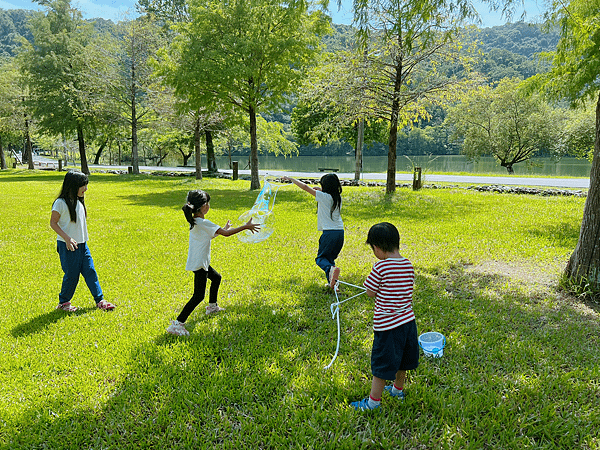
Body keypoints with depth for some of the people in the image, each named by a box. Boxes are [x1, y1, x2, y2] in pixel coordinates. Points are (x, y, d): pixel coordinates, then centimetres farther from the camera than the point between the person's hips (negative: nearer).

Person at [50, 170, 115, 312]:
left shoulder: (79, 200, 7)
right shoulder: (61, 203, -14)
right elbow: (53, 223, -12)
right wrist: (67, 238, -20)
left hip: (82, 244, 7)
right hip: (67, 246, -7)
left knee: (90, 271, 6)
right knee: (72, 275, 2)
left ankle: (99, 300, 13)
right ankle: (63, 302, 22)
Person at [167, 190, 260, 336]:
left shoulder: (194, 221, 6)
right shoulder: (203, 223, -22)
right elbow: (226, 233, -20)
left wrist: (224, 228, 22)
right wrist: (246, 227, -12)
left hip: (200, 262, 10)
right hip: (199, 264, -10)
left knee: (216, 277, 29)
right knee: (198, 296, -7)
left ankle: (212, 306, 46)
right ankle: (177, 324, -7)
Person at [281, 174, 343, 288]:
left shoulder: (324, 196, -9)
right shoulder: (338, 198, 9)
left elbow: (305, 187, -4)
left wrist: (290, 179, 6)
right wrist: (321, 190, 21)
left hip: (329, 232, -6)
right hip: (340, 232, 6)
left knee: (320, 258, 7)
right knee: (330, 257, 18)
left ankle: (331, 268, -26)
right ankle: (332, 282, 4)